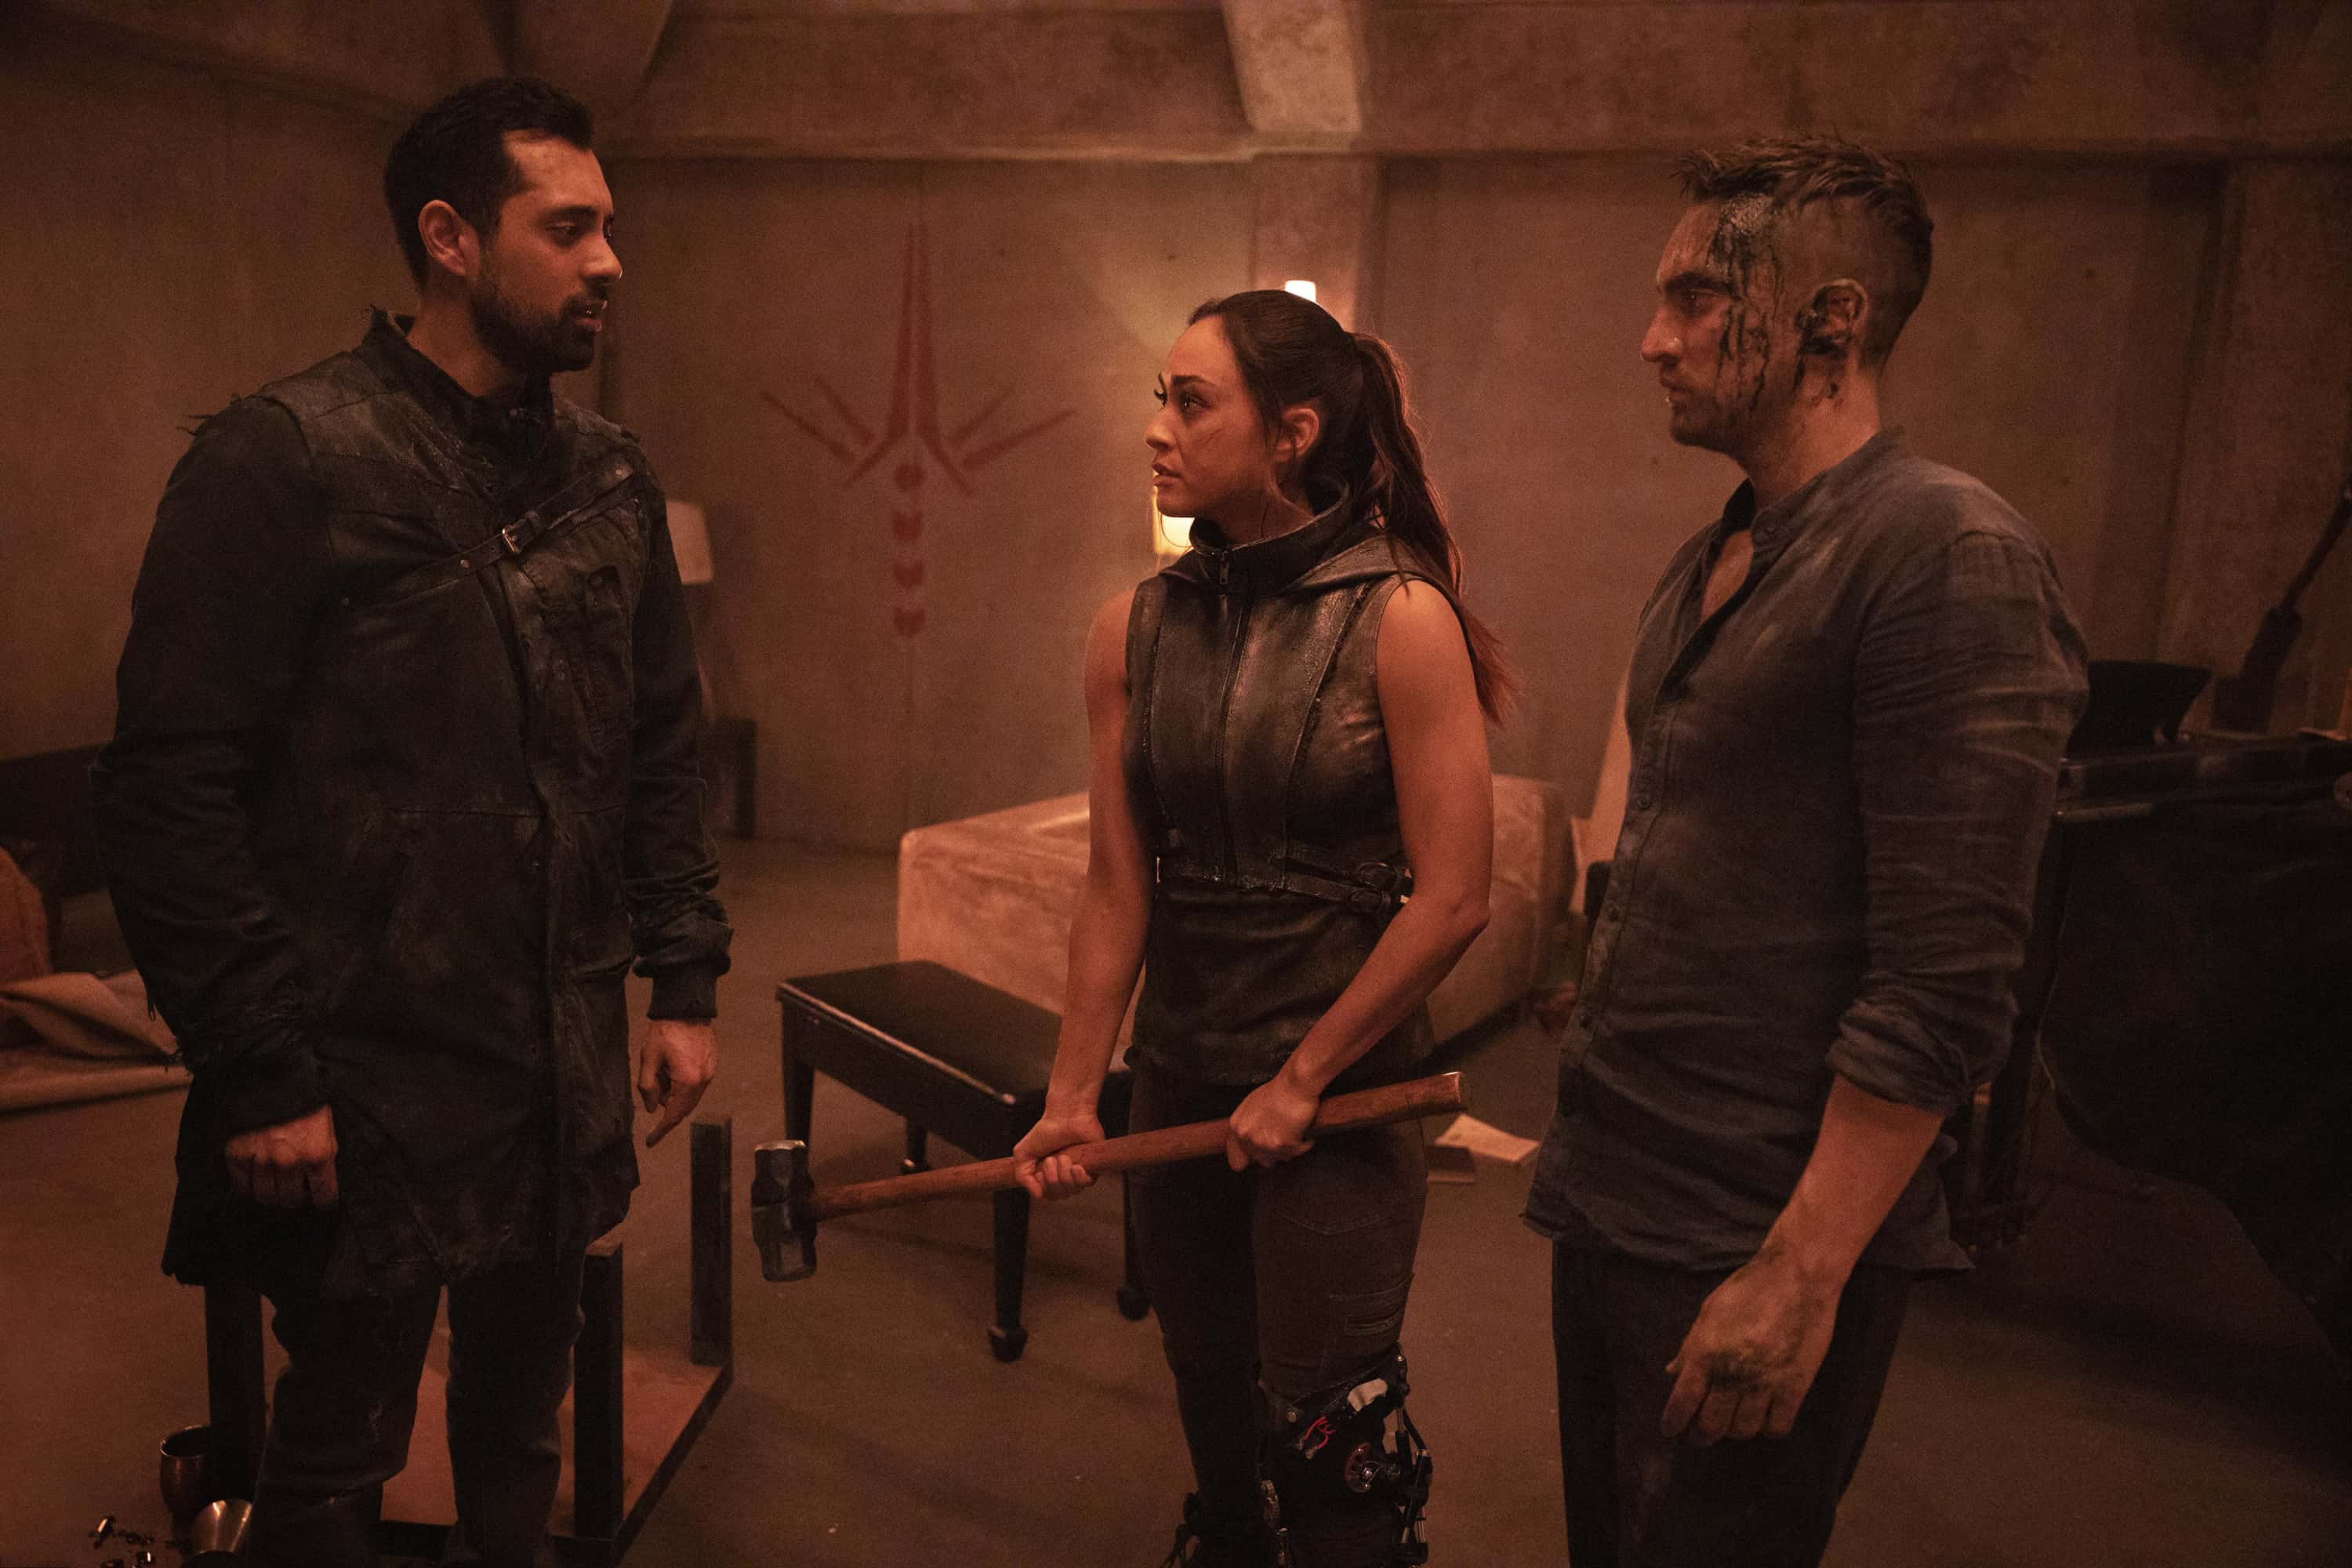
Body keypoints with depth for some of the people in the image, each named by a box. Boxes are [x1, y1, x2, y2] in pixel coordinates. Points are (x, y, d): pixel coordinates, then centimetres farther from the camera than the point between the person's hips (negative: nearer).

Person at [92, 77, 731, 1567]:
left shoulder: (609, 470, 6)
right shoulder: (284, 460, -12)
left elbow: (664, 748, 11)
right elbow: (171, 793, -14)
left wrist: (688, 981, 8)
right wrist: (259, 1073, -14)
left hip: (568, 1071, 5)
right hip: (371, 1085, -5)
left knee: (523, 1417, 20)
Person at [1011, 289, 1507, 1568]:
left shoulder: (1399, 620, -14)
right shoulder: (1133, 631, 0)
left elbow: (1451, 898, -14)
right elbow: (1117, 888, 1)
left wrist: (1302, 1079, -10)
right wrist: (1071, 1097, 0)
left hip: (1339, 1088, -4)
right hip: (1180, 1076, 5)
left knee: (1326, 1438, 4)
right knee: (1210, 1405, 20)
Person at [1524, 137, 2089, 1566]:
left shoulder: (1947, 555, -17)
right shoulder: (1708, 565, 10)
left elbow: (1945, 986, -21)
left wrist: (1801, 1273, -21)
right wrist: (1595, 1111, 15)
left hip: (1759, 1230, -8)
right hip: (1614, 1187, 8)